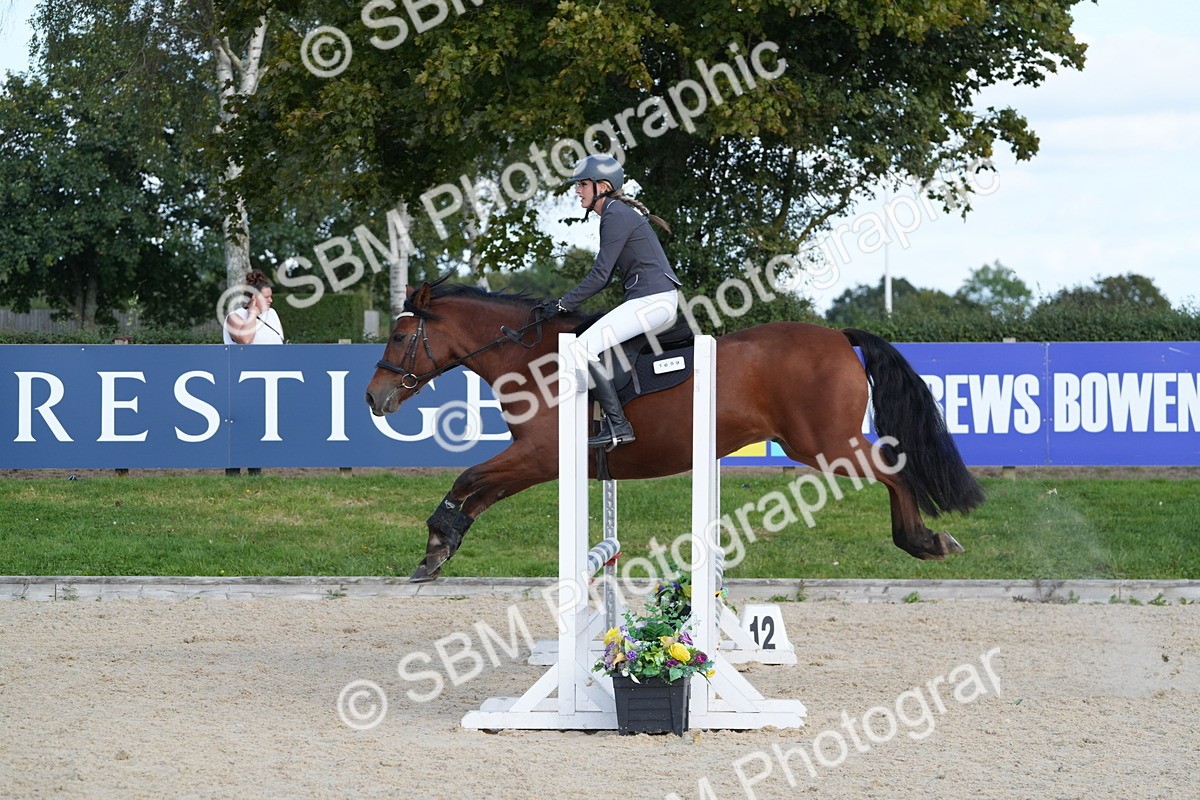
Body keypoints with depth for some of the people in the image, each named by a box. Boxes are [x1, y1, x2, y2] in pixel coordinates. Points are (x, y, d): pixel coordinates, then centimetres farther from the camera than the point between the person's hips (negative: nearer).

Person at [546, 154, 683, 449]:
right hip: (655, 302, 11)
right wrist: (570, 302, 14)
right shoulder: (618, 212, 19)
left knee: (585, 347, -18)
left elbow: (600, 274, -15)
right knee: (592, 344, 20)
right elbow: (606, 274, 21)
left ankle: (618, 426, -20)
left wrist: (564, 304, -10)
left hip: (652, 300, -11)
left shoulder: (616, 216, -11)